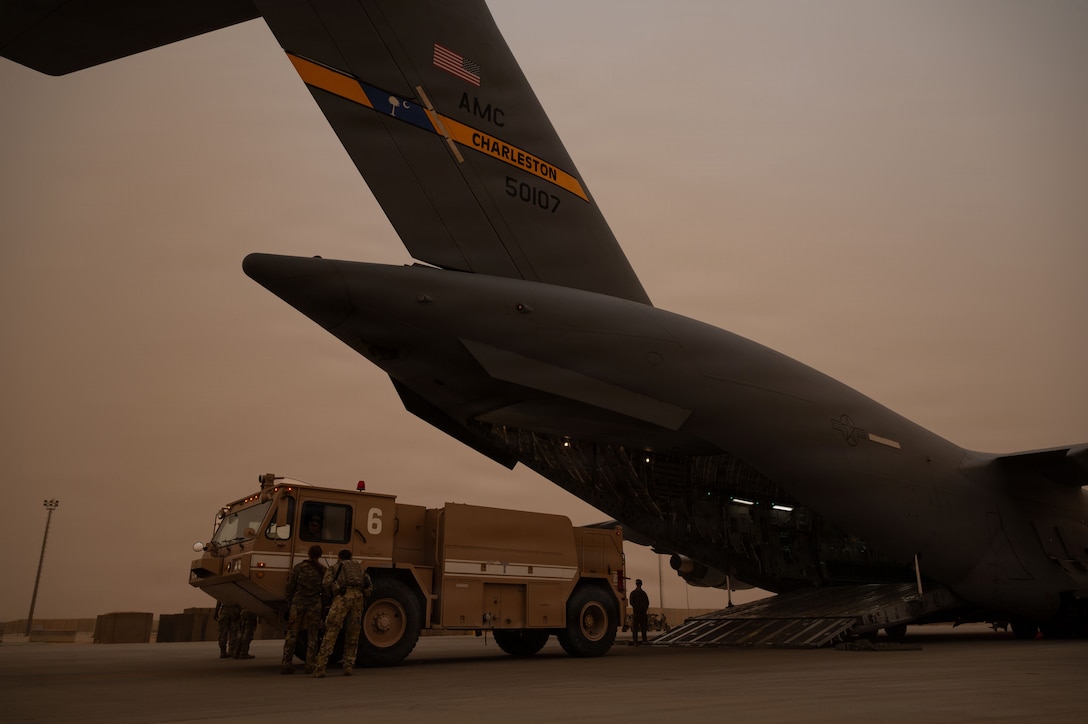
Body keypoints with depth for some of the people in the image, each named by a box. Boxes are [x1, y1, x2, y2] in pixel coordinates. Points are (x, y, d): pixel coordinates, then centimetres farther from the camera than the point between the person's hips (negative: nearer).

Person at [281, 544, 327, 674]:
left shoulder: (298, 567, 1)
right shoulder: (322, 570, 4)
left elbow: (290, 587, 1)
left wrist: (289, 604, 9)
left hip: (298, 602, 0)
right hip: (315, 604, 0)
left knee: (291, 633, 5)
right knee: (312, 635, 6)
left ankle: (286, 664, 3)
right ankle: (310, 665, 4)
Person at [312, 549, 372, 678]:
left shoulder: (334, 567, 23)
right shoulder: (359, 568, 32)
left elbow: (327, 583, 4)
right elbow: (369, 586, 19)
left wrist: (328, 595, 21)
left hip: (342, 596, -3)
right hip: (358, 597, 3)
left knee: (331, 632, -4)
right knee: (352, 634, 13)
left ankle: (320, 668, -9)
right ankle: (348, 667, 7)